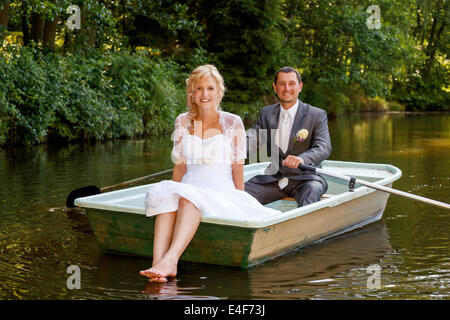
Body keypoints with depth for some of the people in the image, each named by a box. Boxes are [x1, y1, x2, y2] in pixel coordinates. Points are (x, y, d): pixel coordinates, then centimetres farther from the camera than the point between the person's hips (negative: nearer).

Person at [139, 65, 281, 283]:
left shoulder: (232, 123, 4)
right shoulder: (183, 122, 13)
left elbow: (238, 169, 3)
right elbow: (180, 166, 15)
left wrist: (239, 202, -2)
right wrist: (172, 192, 4)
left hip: (221, 192, -2)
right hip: (188, 189, 3)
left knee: (190, 197, -36)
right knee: (163, 193, -33)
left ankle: (170, 259, -56)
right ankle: (158, 262, -51)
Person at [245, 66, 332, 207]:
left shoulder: (317, 115, 0)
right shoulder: (266, 113, 13)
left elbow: (324, 148, -15)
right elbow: (251, 141, 5)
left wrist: (301, 159, -37)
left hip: (304, 177, -3)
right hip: (273, 178, 3)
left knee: (312, 190, -37)